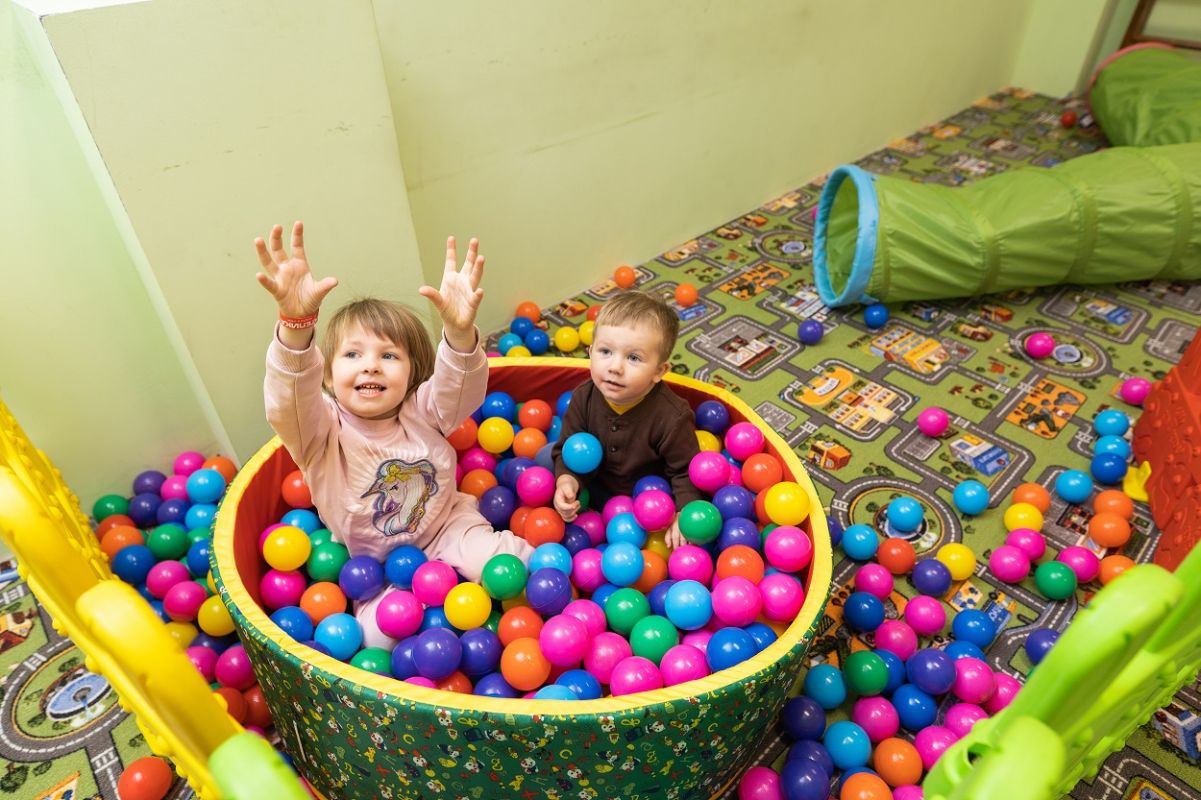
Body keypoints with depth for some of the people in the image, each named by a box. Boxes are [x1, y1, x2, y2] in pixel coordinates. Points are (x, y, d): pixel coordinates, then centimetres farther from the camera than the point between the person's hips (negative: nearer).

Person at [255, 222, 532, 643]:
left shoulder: (420, 410, -9)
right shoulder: (322, 429, -16)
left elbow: (461, 388, -28)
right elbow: (288, 402, -37)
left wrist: (459, 332, -50)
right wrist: (296, 324, -56)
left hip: (447, 528, 1)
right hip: (376, 567, 0)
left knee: (516, 562, -20)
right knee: (380, 633, -24)